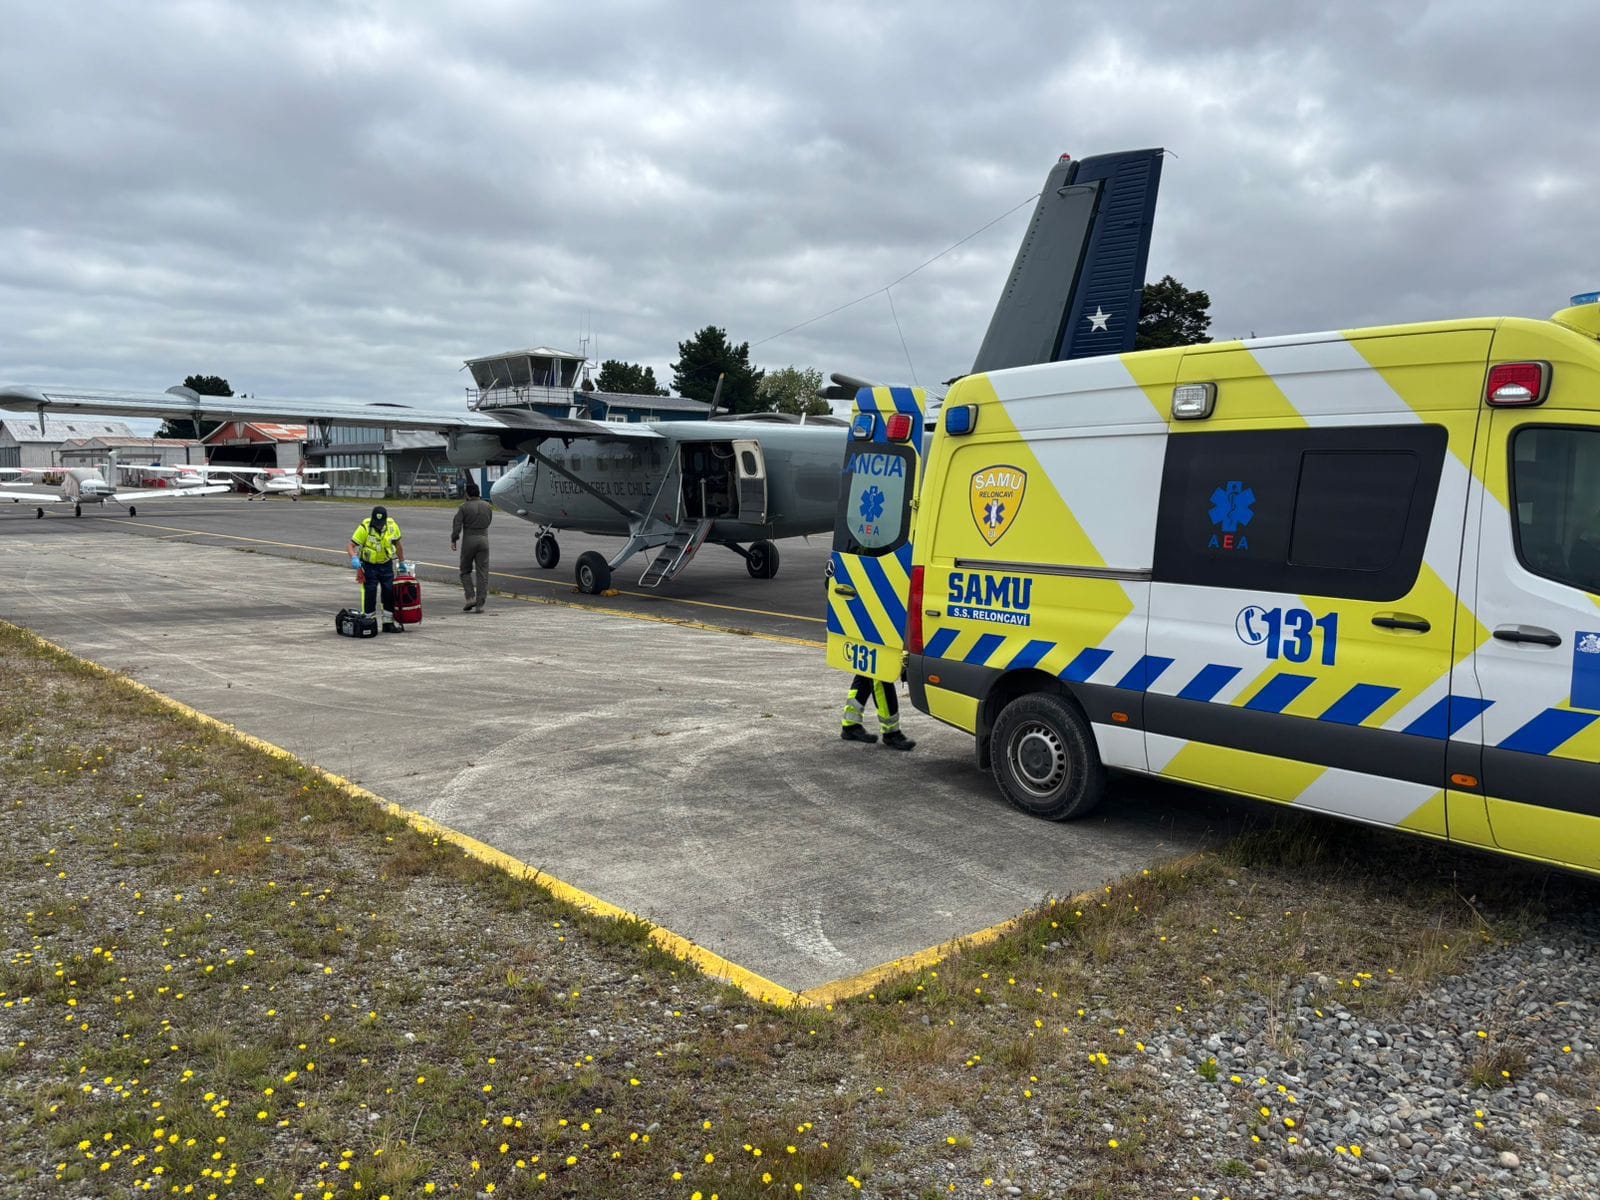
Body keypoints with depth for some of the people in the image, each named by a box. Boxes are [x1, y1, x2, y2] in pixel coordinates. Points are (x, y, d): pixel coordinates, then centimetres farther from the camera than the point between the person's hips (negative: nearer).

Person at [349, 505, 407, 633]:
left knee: (390, 592, 5)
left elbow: (398, 544, 8)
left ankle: (389, 622, 17)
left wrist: (402, 562, 12)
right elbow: (352, 545, -18)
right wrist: (354, 558, -37)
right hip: (368, 565, -4)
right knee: (369, 593, -5)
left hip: (386, 565, 4)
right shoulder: (364, 528, -19)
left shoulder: (392, 526, -8)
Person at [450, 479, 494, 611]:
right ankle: (480, 603, 1)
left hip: (468, 540, -2)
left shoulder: (464, 507, -7)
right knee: (482, 572, 3)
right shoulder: (487, 506, 4)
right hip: (483, 539, 3)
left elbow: (457, 525, -9)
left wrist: (453, 540, 0)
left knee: (465, 570, 13)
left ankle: (470, 597, -2)